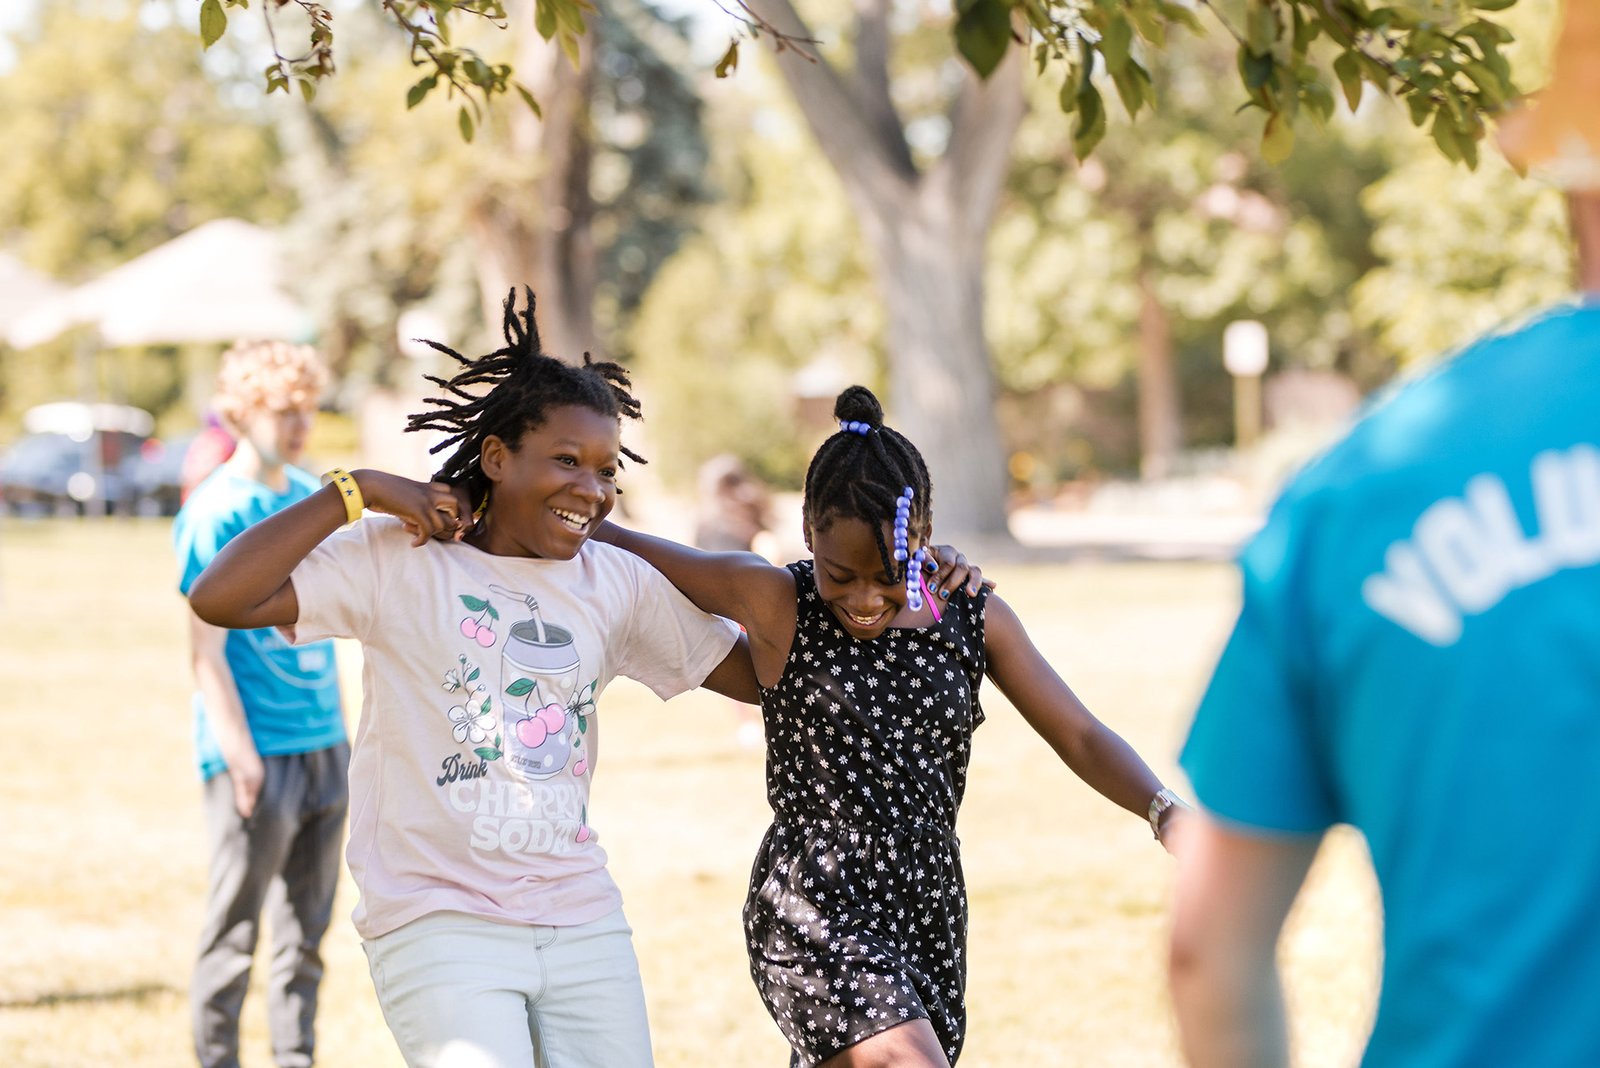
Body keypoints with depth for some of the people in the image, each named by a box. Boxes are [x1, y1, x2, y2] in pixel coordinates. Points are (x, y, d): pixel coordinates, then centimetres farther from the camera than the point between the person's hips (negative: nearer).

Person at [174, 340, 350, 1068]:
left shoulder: (312, 496, 11)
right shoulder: (216, 511, -9)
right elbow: (206, 647, -12)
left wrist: (338, 725, 16)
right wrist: (238, 753, -18)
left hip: (323, 743, 7)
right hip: (257, 752, -7)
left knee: (306, 931, 11)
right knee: (234, 931, 0)